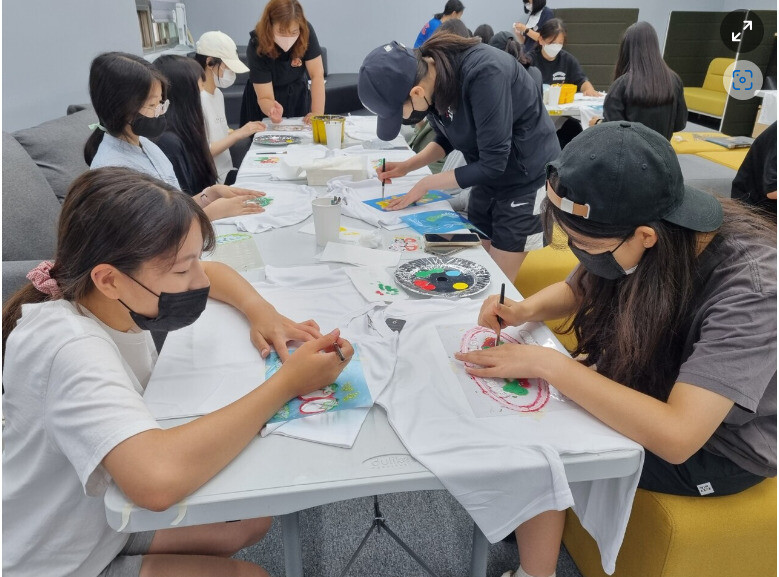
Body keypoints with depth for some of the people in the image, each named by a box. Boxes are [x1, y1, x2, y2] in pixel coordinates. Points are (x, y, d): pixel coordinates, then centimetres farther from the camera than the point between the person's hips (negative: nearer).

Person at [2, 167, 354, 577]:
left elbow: (209, 271, 7)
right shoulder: (69, 347, -36)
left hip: (103, 516, 7)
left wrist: (261, 313, -14)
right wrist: (287, 382, -39)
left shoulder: (114, 294, -11)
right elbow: (158, 479, -51)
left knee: (253, 520, 11)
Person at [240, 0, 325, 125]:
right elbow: (264, 97, -28)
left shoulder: (306, 32, -23)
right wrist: (272, 110, -51)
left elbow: (317, 75, -23)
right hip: (272, 99, -2)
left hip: (298, 95, 2)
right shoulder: (257, 47, -28)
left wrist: (318, 113, -35)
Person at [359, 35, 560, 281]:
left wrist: (426, 185, -17)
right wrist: (407, 166, -4)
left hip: (527, 178, -7)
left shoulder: (483, 74, -32)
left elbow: (493, 164, -27)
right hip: (488, 177, 7)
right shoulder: (426, 73, -9)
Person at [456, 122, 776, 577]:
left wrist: (547, 363, -37)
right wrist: (524, 311, -19)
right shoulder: (652, 233, -18)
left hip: (720, 444, -6)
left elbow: (676, 435, -41)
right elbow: (576, 291, 1)